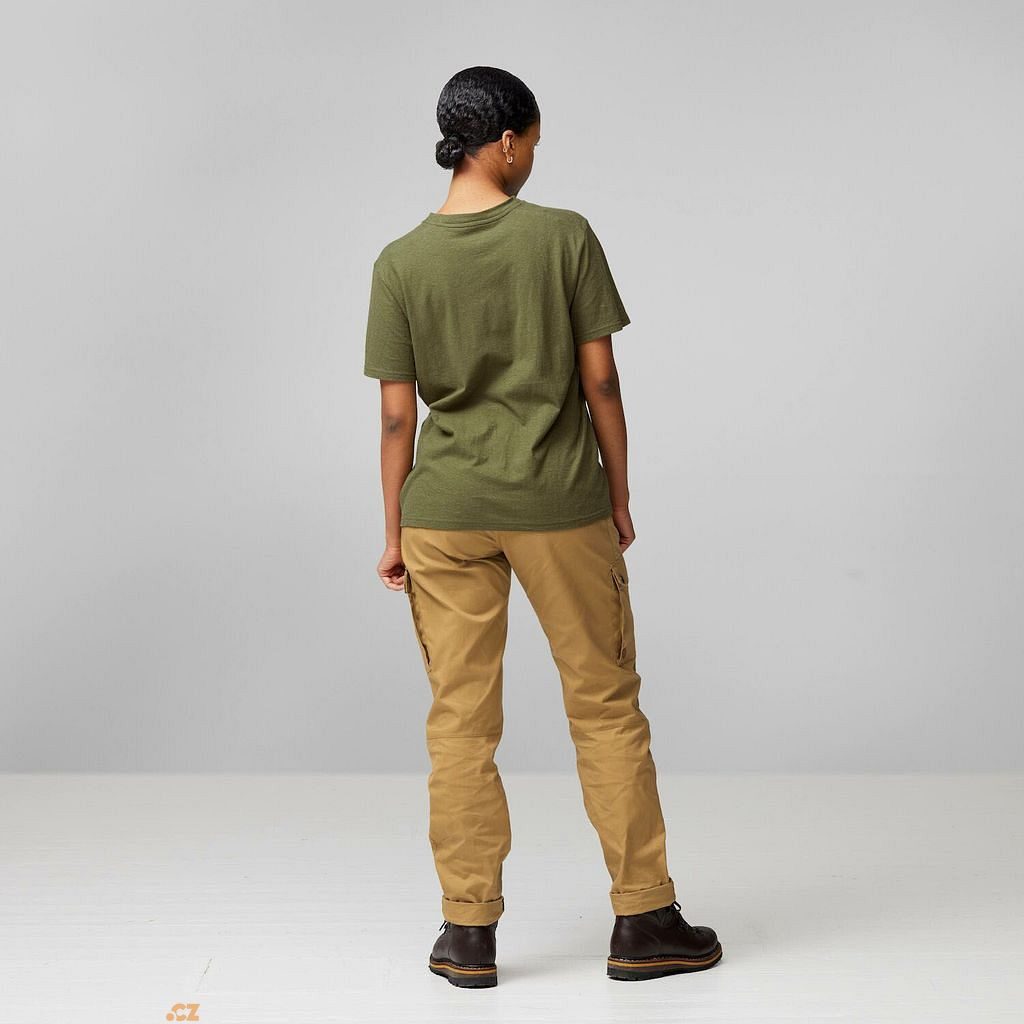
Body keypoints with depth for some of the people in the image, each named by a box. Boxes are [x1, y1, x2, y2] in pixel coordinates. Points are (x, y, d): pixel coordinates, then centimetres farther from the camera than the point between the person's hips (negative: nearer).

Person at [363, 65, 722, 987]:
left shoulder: (401, 263, -1)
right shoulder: (564, 236, -5)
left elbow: (396, 415, -1)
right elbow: (599, 379, -3)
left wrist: (395, 532, 8)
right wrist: (618, 498, 7)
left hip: (445, 514, 2)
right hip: (560, 506, -1)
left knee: (461, 720, 8)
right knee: (607, 706, 9)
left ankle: (469, 934, 14)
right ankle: (643, 920, 17)